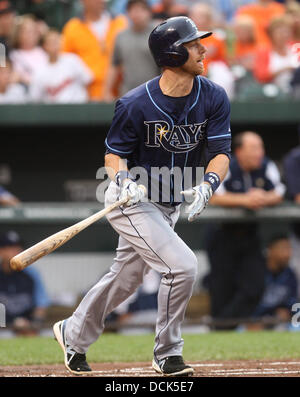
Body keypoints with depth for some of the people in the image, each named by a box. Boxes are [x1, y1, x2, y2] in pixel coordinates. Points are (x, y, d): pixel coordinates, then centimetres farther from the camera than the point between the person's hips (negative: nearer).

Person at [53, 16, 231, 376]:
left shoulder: (213, 98, -9)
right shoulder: (135, 104, -21)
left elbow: (221, 153, -10)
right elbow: (114, 154, -9)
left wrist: (207, 185, -30)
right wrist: (123, 180, -30)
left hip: (169, 206, 6)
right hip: (133, 200, -6)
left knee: (125, 279, 18)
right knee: (182, 265, -20)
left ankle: (73, 335, 40)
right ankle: (167, 355, -3)